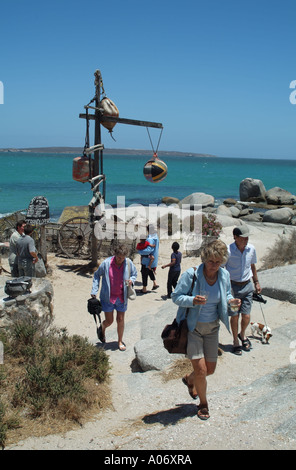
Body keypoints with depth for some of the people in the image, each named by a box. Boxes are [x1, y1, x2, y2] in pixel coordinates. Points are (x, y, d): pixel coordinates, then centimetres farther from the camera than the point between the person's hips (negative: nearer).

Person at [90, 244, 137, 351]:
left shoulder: (129, 263, -7)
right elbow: (97, 275, 2)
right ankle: (102, 329, 42)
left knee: (120, 320, 10)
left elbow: (134, 274, 11)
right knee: (109, 321, 5)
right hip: (108, 297, -2)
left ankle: (120, 341, 30)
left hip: (122, 297, 2)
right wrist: (94, 291, -3)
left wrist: (131, 280, -12)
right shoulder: (106, 263, -14)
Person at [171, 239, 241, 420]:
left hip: (212, 328, 5)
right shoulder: (191, 274, -17)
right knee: (200, 369, -8)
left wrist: (231, 302, -11)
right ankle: (203, 404, 20)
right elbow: (176, 296, -12)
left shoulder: (224, 275, -4)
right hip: (192, 327, -5)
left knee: (210, 370, 12)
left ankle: (189, 380, 47)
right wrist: (193, 300, -32)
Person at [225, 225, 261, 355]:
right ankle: (236, 341, 25)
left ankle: (242, 335, 33)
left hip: (247, 286, 3)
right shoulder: (228, 251, -15)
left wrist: (256, 282, 21)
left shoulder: (251, 249, -1)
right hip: (232, 286, -3)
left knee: (246, 316, 3)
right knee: (234, 316, 4)